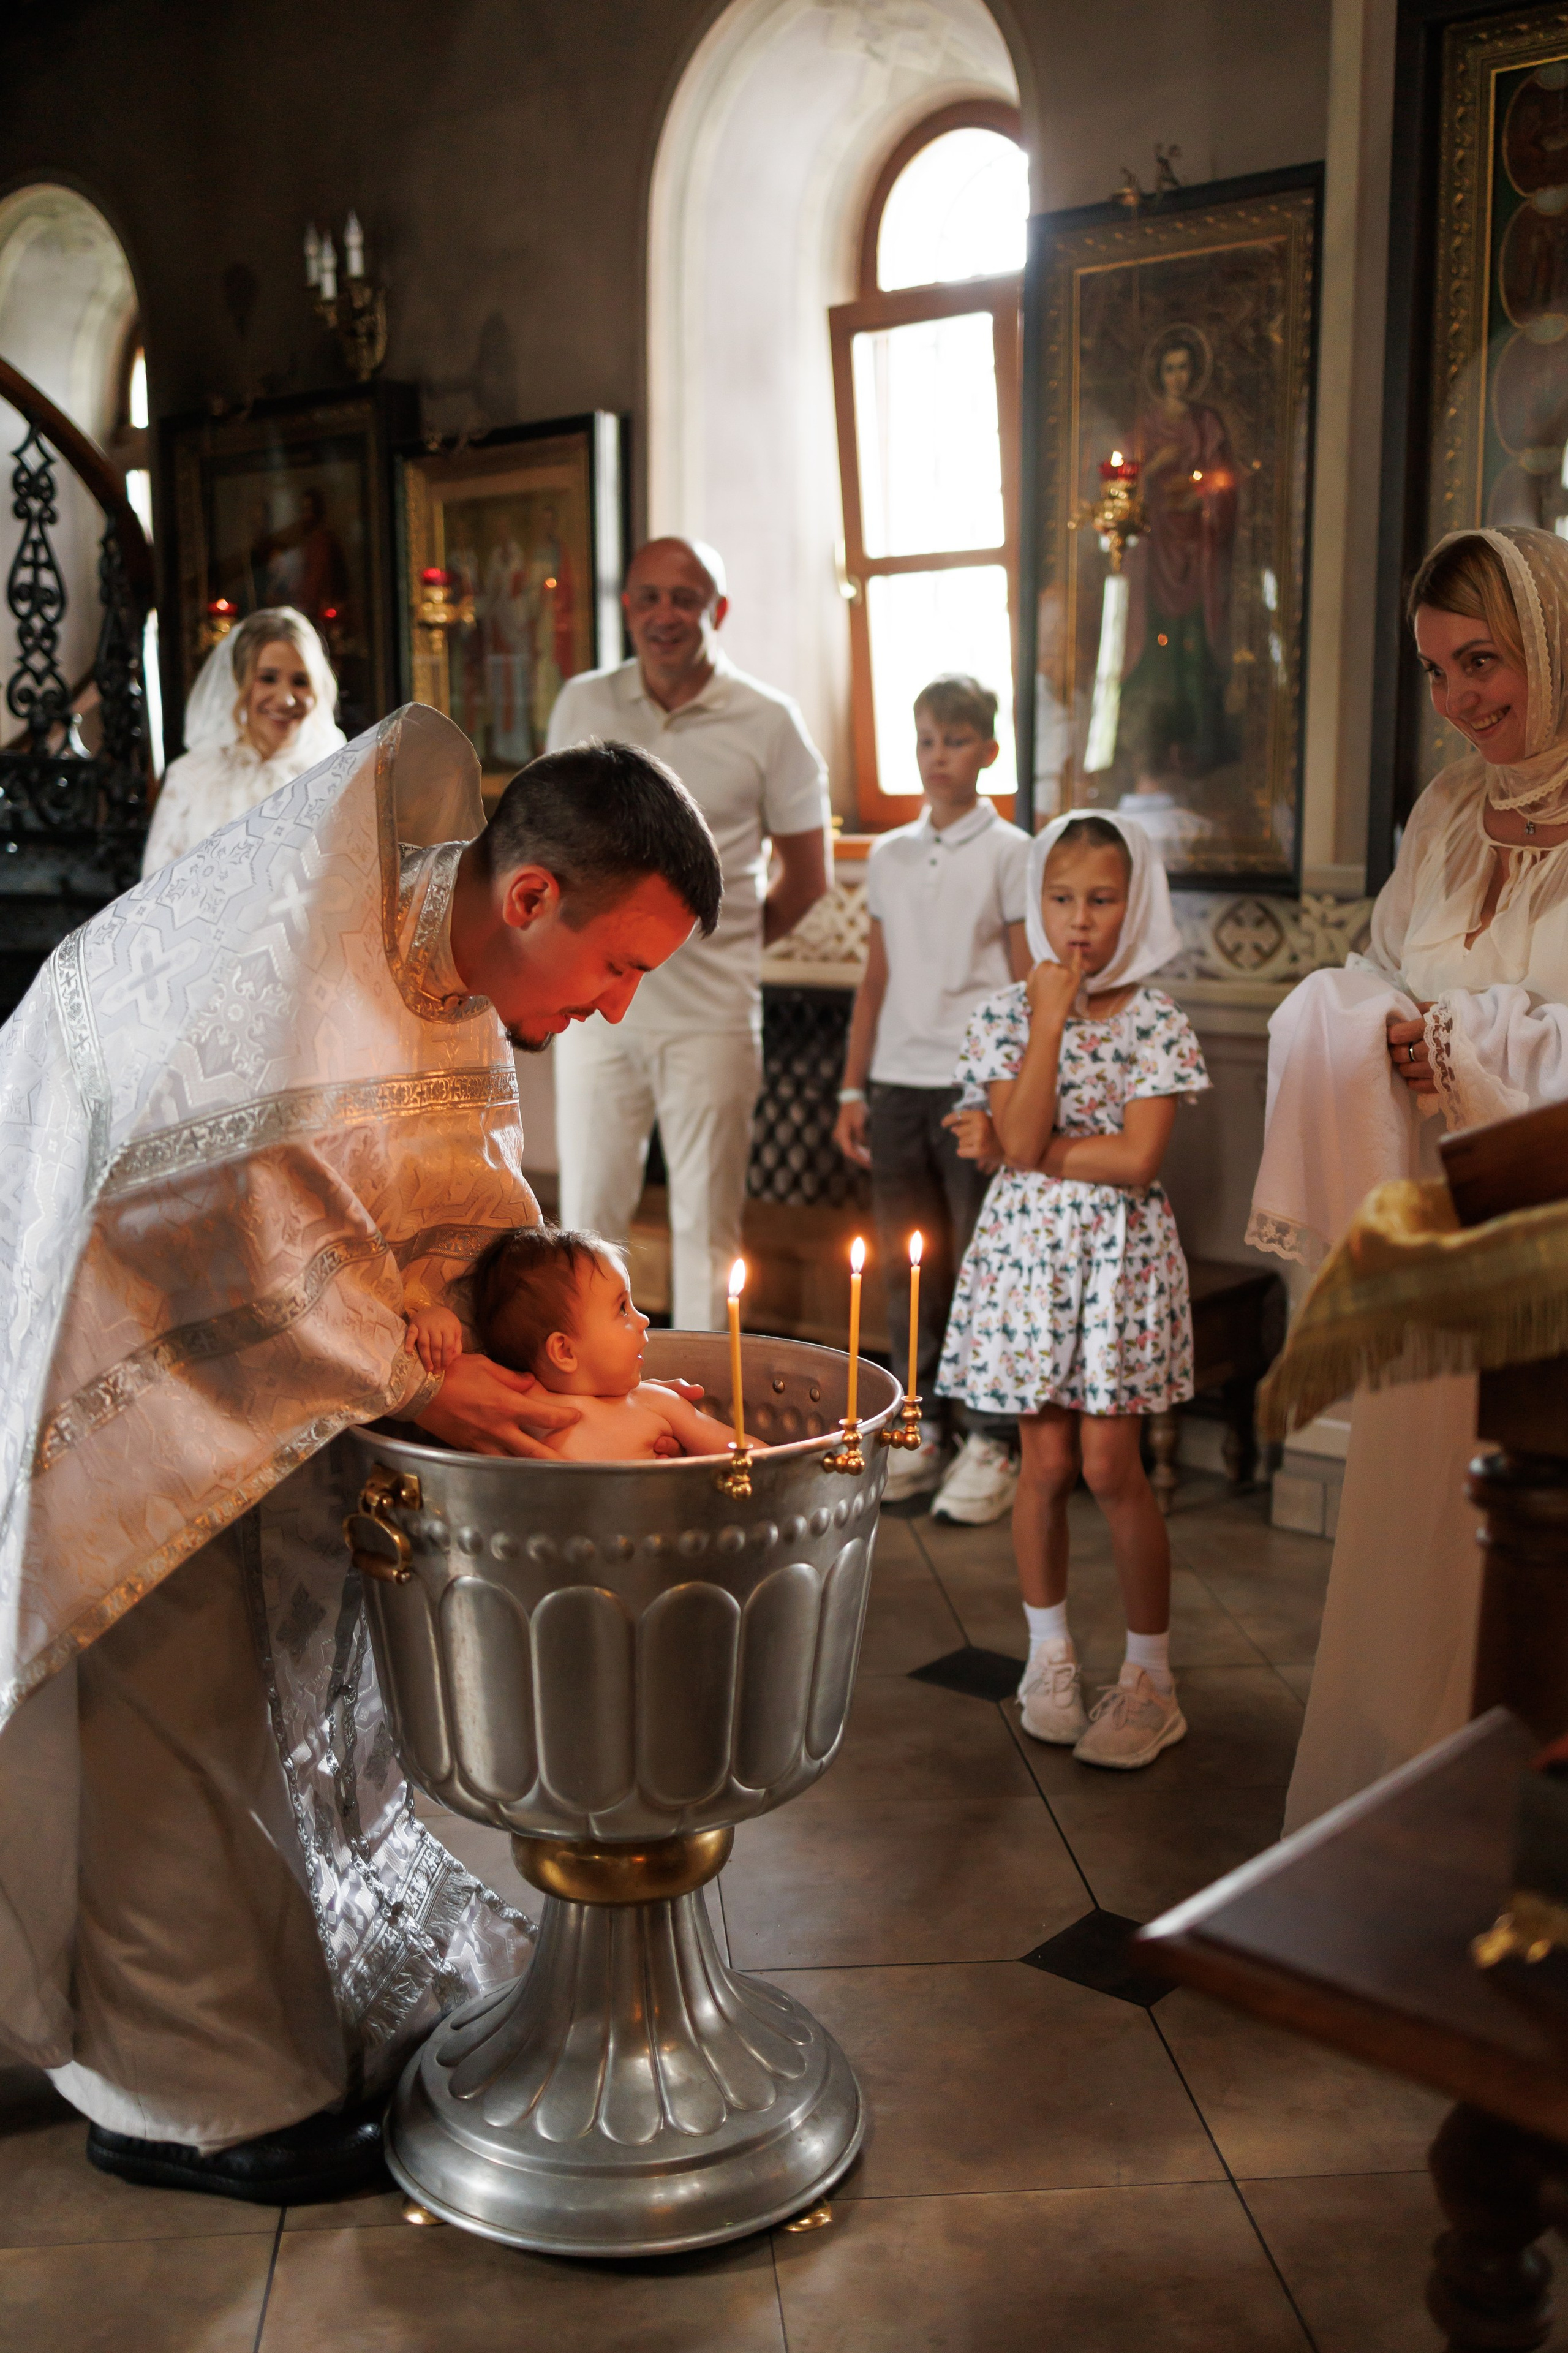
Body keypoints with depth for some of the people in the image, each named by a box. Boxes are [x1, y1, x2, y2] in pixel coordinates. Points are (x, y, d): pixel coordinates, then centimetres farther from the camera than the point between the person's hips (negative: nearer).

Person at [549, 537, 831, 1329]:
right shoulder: (580, 706, 6)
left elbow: (806, 877, 7)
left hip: (711, 1017, -2)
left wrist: (723, 950, 8)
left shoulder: (768, 722, -2)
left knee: (707, 1225, 5)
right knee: (588, 1214, 7)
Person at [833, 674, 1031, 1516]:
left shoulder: (1010, 853, 0)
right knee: (907, 1266, 8)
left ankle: (991, 1445, 7)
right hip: (897, 1080, 4)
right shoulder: (888, 855, 13)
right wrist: (852, 1087, 11)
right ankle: (919, 1430, 19)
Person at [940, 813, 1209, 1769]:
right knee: (1048, 1462, 6)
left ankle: (1151, 1672, 14)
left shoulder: (1157, 1022, -5)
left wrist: (1029, 1150, -12)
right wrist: (1052, 1016, -14)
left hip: (1122, 1257, -2)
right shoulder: (1010, 1014, 0)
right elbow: (1022, 1142, -14)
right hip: (1030, 1250, 2)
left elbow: (1137, 1159, -15)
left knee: (1109, 1465, -2)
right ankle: (1051, 1648, 26)